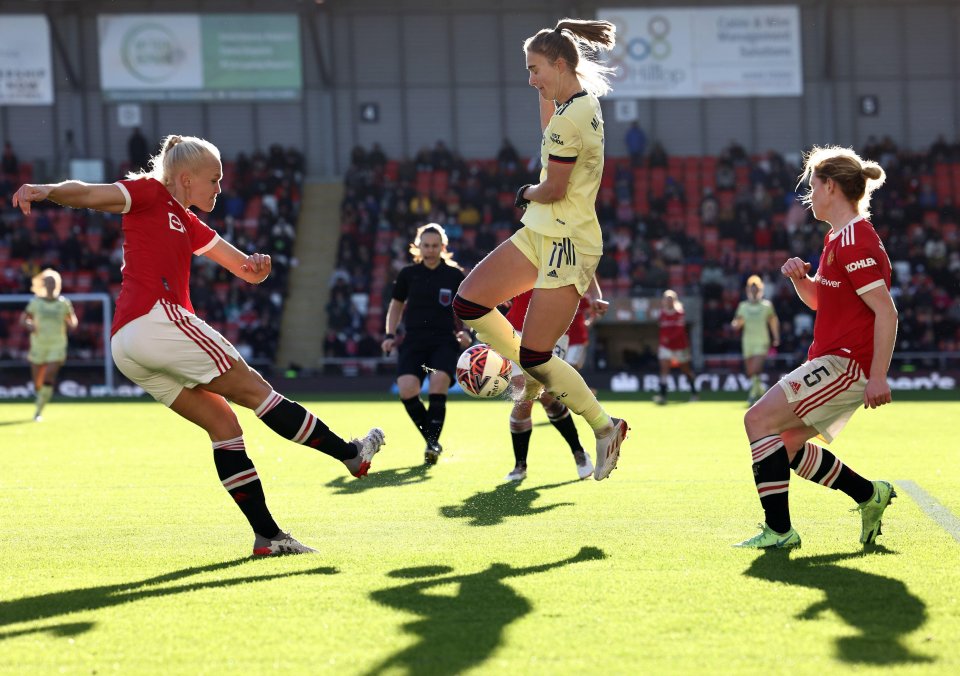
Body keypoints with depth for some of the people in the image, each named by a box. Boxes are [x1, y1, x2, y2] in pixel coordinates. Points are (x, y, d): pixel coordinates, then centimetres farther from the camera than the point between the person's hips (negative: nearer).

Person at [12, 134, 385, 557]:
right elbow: (87, 195, -12)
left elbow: (245, 270, 24)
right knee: (253, 389, -2)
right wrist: (47, 191, -33)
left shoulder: (188, 224, 27)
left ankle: (266, 533, 4)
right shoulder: (149, 193, 4)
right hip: (156, 318, -9)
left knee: (222, 422, 6)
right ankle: (350, 453, 5)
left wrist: (257, 264, 0)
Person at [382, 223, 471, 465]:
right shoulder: (408, 274, 8)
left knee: (439, 382, -28)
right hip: (414, 342, 2)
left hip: (445, 342, -1)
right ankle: (432, 440, -3)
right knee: (407, 389, -22)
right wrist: (390, 334, 10)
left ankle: (433, 444, -16)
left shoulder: (455, 275, 5)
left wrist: (465, 332, -4)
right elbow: (396, 305, 21)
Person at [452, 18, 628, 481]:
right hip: (542, 233, 10)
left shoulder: (569, 119, -23)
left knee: (534, 357, -9)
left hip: (568, 244, -10)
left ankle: (605, 427, 9)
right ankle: (532, 375, 17)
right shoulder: (582, 99, 8)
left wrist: (525, 195, 5)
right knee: (468, 302, 2)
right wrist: (545, 91, 19)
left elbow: (553, 189, -15)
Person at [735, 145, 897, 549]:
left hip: (846, 362, -10)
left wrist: (878, 376, -25)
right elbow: (820, 301, 28)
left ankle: (779, 531, -16)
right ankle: (870, 495, 18)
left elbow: (886, 311, -20)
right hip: (832, 361, 10)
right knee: (786, 443, 12)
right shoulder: (837, 238, 17)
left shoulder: (855, 240, -15)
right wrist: (801, 278, 6)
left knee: (759, 419, -16)